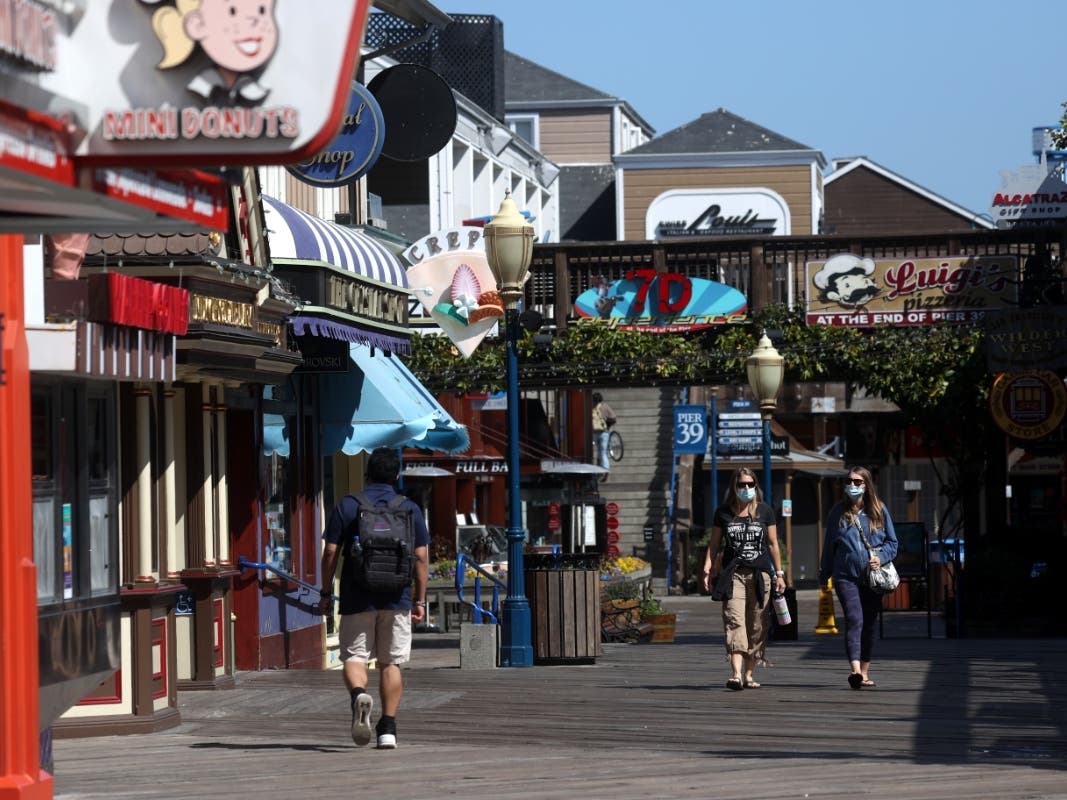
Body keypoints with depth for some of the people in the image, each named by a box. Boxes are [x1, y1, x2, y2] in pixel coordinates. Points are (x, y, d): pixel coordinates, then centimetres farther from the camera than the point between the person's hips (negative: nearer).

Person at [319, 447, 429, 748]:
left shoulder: (347, 506, 1)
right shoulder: (410, 509, 4)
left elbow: (330, 553, -2)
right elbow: (420, 558, 2)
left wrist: (326, 592, 8)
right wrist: (420, 600, 9)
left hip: (357, 598, -1)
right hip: (396, 599, 1)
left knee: (354, 656, 4)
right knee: (391, 662, 8)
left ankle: (358, 693, -28)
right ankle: (388, 729, 5)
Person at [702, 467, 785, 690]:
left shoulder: (764, 511, 9)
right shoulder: (723, 512, 8)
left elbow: (773, 544, 12)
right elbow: (714, 544, 11)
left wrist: (779, 573, 8)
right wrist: (707, 569, -1)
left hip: (760, 574, 1)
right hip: (733, 573, -1)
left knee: (757, 626, 1)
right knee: (734, 622, -15)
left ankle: (748, 674, 9)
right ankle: (736, 673, -25)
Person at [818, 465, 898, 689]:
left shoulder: (879, 511, 8)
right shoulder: (838, 512, 7)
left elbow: (892, 542, 11)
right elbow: (828, 545, 12)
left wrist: (880, 557, -8)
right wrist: (824, 574, 13)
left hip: (873, 577, 2)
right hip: (846, 576, -2)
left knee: (869, 624, 9)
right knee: (854, 620, -18)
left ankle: (865, 671, 21)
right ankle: (855, 669, -32)